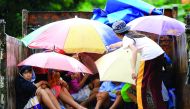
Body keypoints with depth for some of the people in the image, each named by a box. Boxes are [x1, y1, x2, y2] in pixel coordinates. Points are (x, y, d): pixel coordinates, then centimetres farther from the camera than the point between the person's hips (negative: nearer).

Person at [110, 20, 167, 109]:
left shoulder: (126, 38, -1)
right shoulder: (132, 33, 23)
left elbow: (134, 50, -21)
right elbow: (122, 43, 46)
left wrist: (133, 70, -24)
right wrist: (112, 46, 64)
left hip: (150, 56, -8)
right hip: (160, 53, 8)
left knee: (141, 83, 3)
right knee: (155, 84, 19)